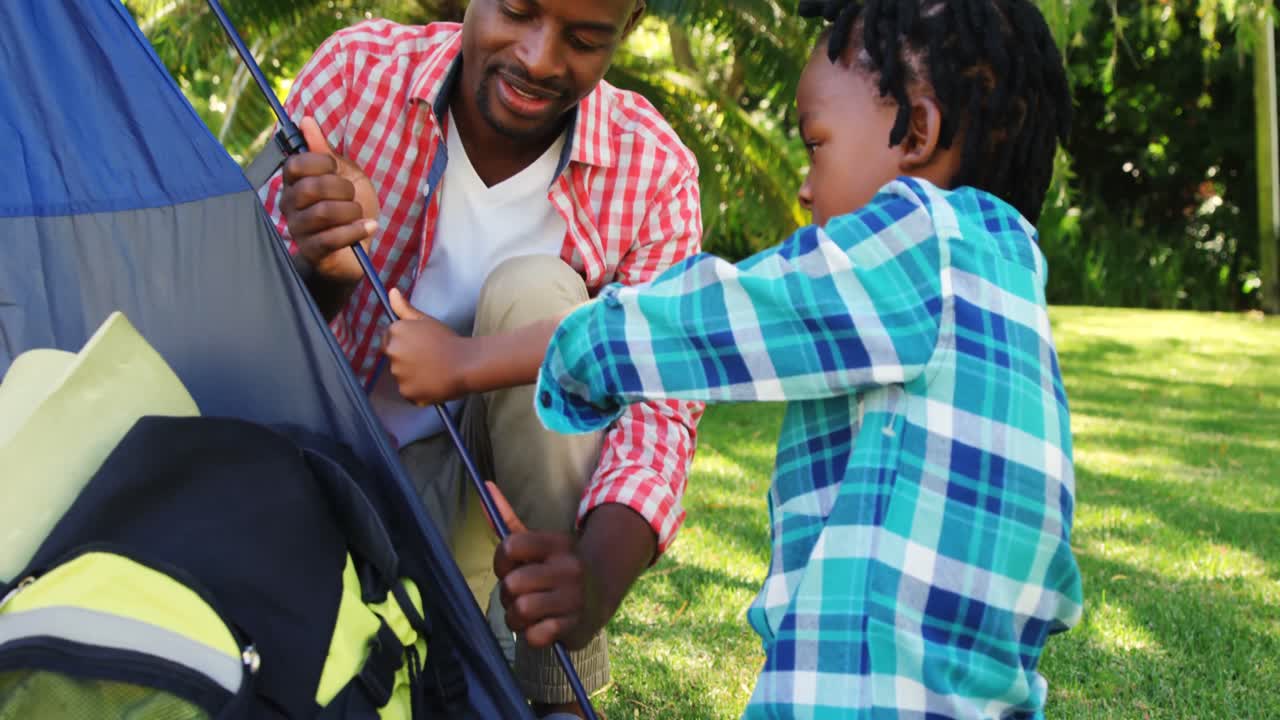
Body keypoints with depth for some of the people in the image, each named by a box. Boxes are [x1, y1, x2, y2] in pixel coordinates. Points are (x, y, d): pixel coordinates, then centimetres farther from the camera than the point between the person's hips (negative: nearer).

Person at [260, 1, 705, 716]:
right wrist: (323, 274, -36)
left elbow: (659, 401, -22)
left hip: (513, 474, 2)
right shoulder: (357, 73, -16)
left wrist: (595, 582, -43)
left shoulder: (655, 173, -16)